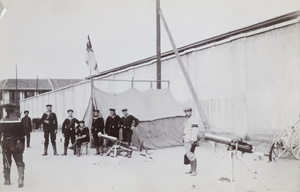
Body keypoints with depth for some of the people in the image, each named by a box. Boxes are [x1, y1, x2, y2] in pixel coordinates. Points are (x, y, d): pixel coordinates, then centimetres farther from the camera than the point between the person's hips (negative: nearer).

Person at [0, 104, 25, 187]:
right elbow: (22, 134, -5)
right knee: (19, 161, 4)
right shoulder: (18, 121, -7)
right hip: (16, 144, -1)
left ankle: (7, 180, 19)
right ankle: (21, 178, -14)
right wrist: (22, 145, 3)